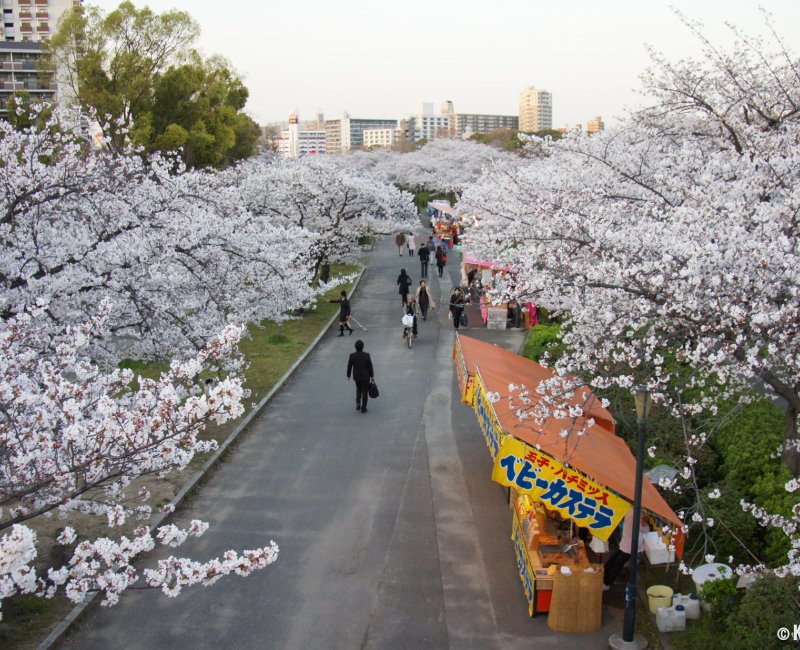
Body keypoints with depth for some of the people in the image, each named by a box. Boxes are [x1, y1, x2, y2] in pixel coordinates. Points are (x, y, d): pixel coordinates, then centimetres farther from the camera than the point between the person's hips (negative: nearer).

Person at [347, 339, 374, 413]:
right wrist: (372, 375, 4)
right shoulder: (367, 355, -18)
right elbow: (370, 366, -10)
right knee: (365, 392, 12)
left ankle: (358, 403, 14)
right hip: (365, 377, -2)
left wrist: (348, 375, 11)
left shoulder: (352, 355, -14)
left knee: (358, 389, 28)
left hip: (356, 377, 2)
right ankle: (363, 408, 17)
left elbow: (349, 366, -5)